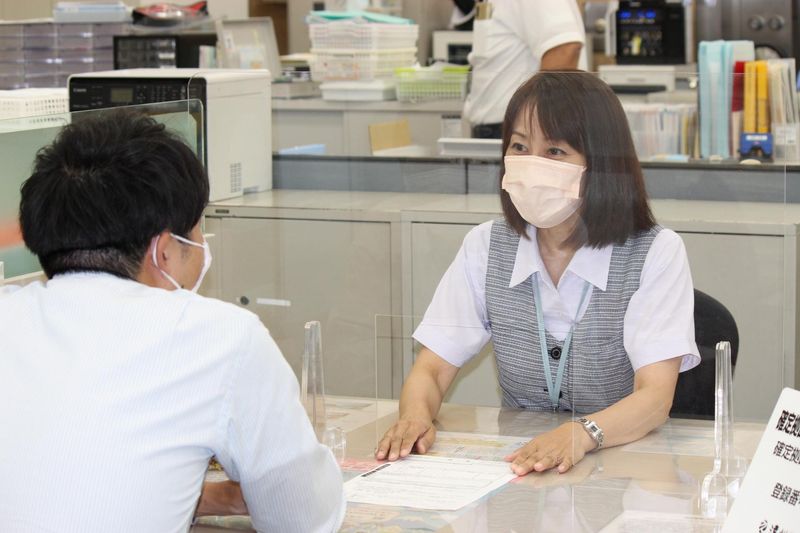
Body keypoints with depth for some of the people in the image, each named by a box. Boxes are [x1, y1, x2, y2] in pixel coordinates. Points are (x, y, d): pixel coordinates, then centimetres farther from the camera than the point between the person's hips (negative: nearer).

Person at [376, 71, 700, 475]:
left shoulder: (655, 253, -6)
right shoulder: (485, 248, 6)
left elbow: (655, 396, -15)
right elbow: (432, 369, 4)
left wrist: (581, 434, -36)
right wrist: (415, 414, -20)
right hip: (515, 465, 3)